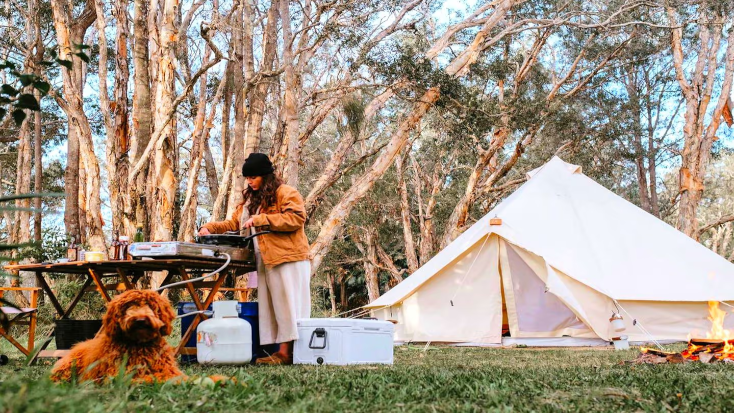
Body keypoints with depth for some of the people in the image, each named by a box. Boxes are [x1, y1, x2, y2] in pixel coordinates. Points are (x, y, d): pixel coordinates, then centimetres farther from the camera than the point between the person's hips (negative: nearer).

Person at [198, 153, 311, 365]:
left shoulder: (286, 193, -2)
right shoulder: (250, 200, 23)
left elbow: (296, 218, -16)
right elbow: (233, 224, 25)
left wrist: (260, 220, -16)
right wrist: (210, 228, 8)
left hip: (289, 260, -8)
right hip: (265, 263, 8)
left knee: (287, 306, -8)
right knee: (271, 308, 0)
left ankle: (287, 352, -10)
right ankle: (282, 352, -2)